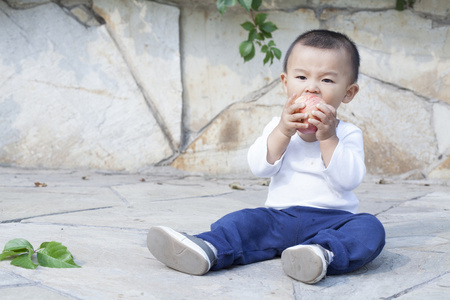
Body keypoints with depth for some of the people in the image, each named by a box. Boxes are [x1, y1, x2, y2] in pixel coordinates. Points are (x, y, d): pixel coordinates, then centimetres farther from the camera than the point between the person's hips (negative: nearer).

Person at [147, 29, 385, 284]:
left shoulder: (348, 134, 3)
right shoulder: (278, 126, 11)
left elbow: (349, 180, -12)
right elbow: (260, 167, -5)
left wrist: (328, 138, -18)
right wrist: (283, 131, -16)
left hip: (331, 220, -2)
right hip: (279, 216, 2)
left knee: (370, 229, -29)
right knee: (242, 222, -20)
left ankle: (324, 254, -53)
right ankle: (208, 250, -43)